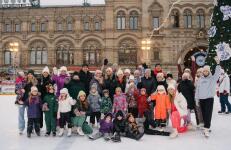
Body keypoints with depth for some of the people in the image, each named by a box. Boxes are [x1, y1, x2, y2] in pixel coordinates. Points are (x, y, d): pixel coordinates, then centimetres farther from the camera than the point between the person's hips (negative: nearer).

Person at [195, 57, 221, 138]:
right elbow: (197, 89, 13)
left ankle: (206, 129, -14)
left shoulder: (213, 78, 2)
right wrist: (197, 99, 9)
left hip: (209, 98, -4)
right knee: (204, 114, 8)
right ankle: (207, 127, 18)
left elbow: (218, 73, -16)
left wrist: (218, 63, -28)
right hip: (201, 99, 4)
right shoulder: (200, 79, 12)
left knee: (208, 114, -11)